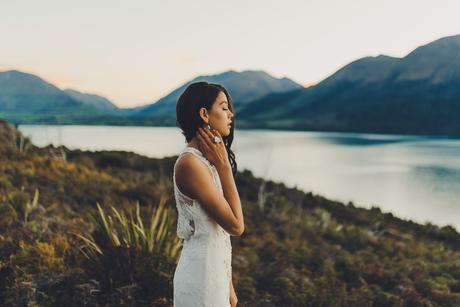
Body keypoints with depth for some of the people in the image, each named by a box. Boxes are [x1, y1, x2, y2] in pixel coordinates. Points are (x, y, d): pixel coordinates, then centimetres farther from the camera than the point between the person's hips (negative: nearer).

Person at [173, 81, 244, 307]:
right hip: (202, 274, -9)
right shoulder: (190, 163, -19)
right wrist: (224, 165, -14)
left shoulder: (206, 160, 9)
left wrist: (228, 286, 13)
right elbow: (235, 225, -18)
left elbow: (222, 230, 10)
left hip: (214, 270, 9)